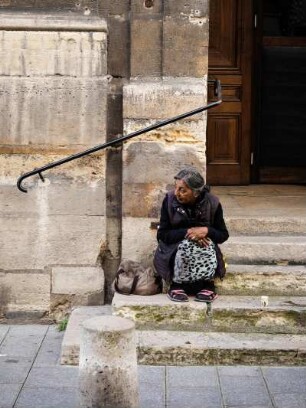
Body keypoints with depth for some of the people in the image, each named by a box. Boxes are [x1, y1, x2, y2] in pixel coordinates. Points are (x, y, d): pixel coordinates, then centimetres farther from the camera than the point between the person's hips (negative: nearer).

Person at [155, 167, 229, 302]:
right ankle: (176, 283, -16)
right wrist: (187, 232, -28)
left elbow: (223, 235, -4)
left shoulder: (212, 203, -11)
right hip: (174, 248, -1)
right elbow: (162, 234, -13)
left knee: (209, 246, -32)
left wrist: (206, 231, -26)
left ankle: (207, 283, -14)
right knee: (186, 245, -34)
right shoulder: (169, 200, -13)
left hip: (204, 246, 1)